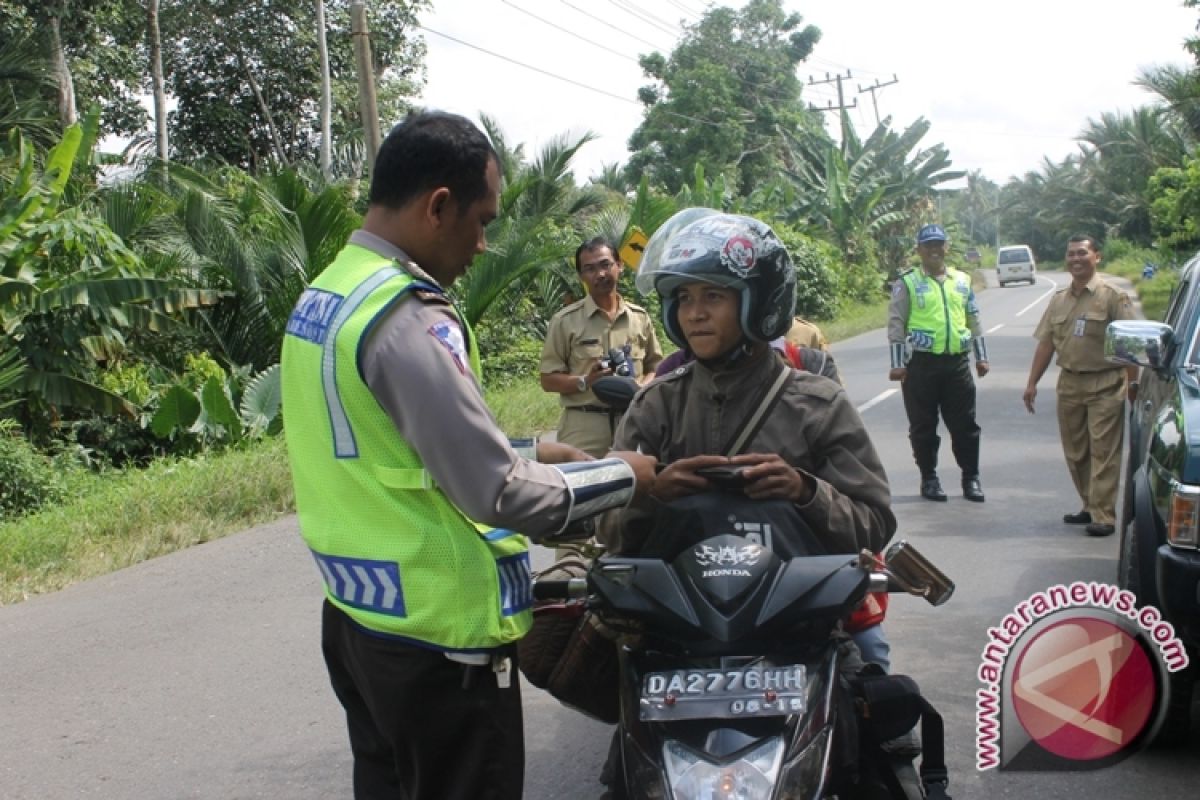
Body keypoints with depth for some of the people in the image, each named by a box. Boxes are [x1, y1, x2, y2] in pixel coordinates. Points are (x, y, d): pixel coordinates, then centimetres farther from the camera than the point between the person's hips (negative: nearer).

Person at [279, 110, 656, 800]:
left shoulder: (321, 298, 7)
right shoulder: (409, 320, -23)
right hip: (438, 630, -9)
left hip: (354, 609, 9)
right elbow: (496, 494, -23)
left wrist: (526, 453, 13)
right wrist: (620, 475, -9)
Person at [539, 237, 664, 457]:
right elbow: (548, 380, 1)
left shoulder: (640, 317, 12)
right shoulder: (565, 321, 2)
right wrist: (585, 382, -17)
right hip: (584, 429, -3)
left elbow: (655, 368, 17)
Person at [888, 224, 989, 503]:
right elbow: (896, 324, -3)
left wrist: (981, 356, 15)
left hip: (957, 362, 3)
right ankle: (929, 478, 14)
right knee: (923, 426, 3)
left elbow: (973, 320, 19)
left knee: (965, 424, 5)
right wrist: (897, 364, -8)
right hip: (922, 363, -3)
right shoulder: (907, 283, 0)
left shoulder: (962, 281, 13)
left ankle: (971, 478, 15)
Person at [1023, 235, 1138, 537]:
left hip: (1105, 384, -6)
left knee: (1104, 451, -7)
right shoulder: (1059, 299, 12)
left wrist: (1133, 382, -14)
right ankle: (1089, 506, 23)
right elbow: (1046, 343, 14)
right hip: (1069, 384, 6)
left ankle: (1104, 515, -6)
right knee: (1075, 452, 10)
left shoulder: (1112, 296, -5)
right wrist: (1032, 382, 10)